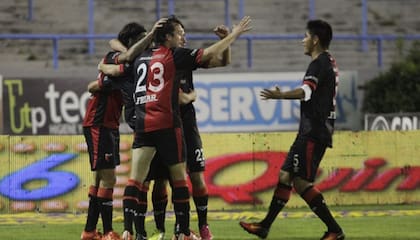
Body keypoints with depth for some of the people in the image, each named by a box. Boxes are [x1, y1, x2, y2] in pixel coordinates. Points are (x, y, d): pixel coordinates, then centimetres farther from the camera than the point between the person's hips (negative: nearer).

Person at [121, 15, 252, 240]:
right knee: (179, 177, 7)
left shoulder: (141, 59, 16)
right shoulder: (174, 55, -1)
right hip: (166, 124, -5)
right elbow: (208, 55, -4)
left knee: (136, 178, -3)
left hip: (143, 125, 5)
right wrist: (233, 35, 7)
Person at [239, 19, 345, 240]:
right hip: (310, 132, 11)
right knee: (285, 175, 13)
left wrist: (280, 96, -35)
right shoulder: (329, 63, 19)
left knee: (301, 182, -12)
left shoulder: (319, 63, -13)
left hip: (313, 133, -11)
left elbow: (306, 91, -29)